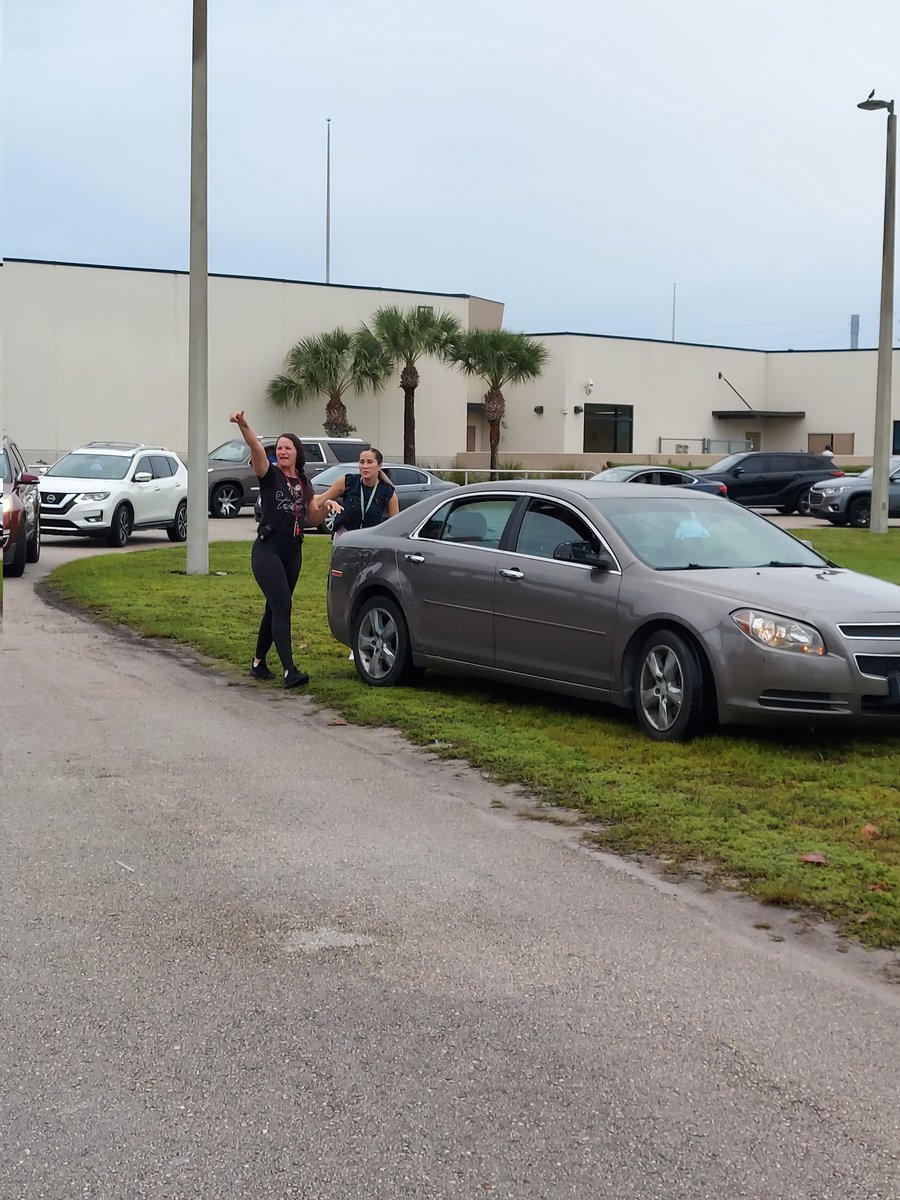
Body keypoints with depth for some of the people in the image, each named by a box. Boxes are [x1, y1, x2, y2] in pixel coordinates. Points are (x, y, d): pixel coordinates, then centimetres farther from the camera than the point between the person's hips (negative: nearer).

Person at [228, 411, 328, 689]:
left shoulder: (304, 483, 12)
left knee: (275, 609, 12)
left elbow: (313, 518, 18)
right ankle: (290, 671, -21)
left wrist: (325, 507, -4)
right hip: (267, 551, -6)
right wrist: (243, 425, -42)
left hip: (293, 552, 6)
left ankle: (258, 663, 25)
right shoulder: (270, 475, -5)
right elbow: (256, 448, -24)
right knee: (282, 608, -15)